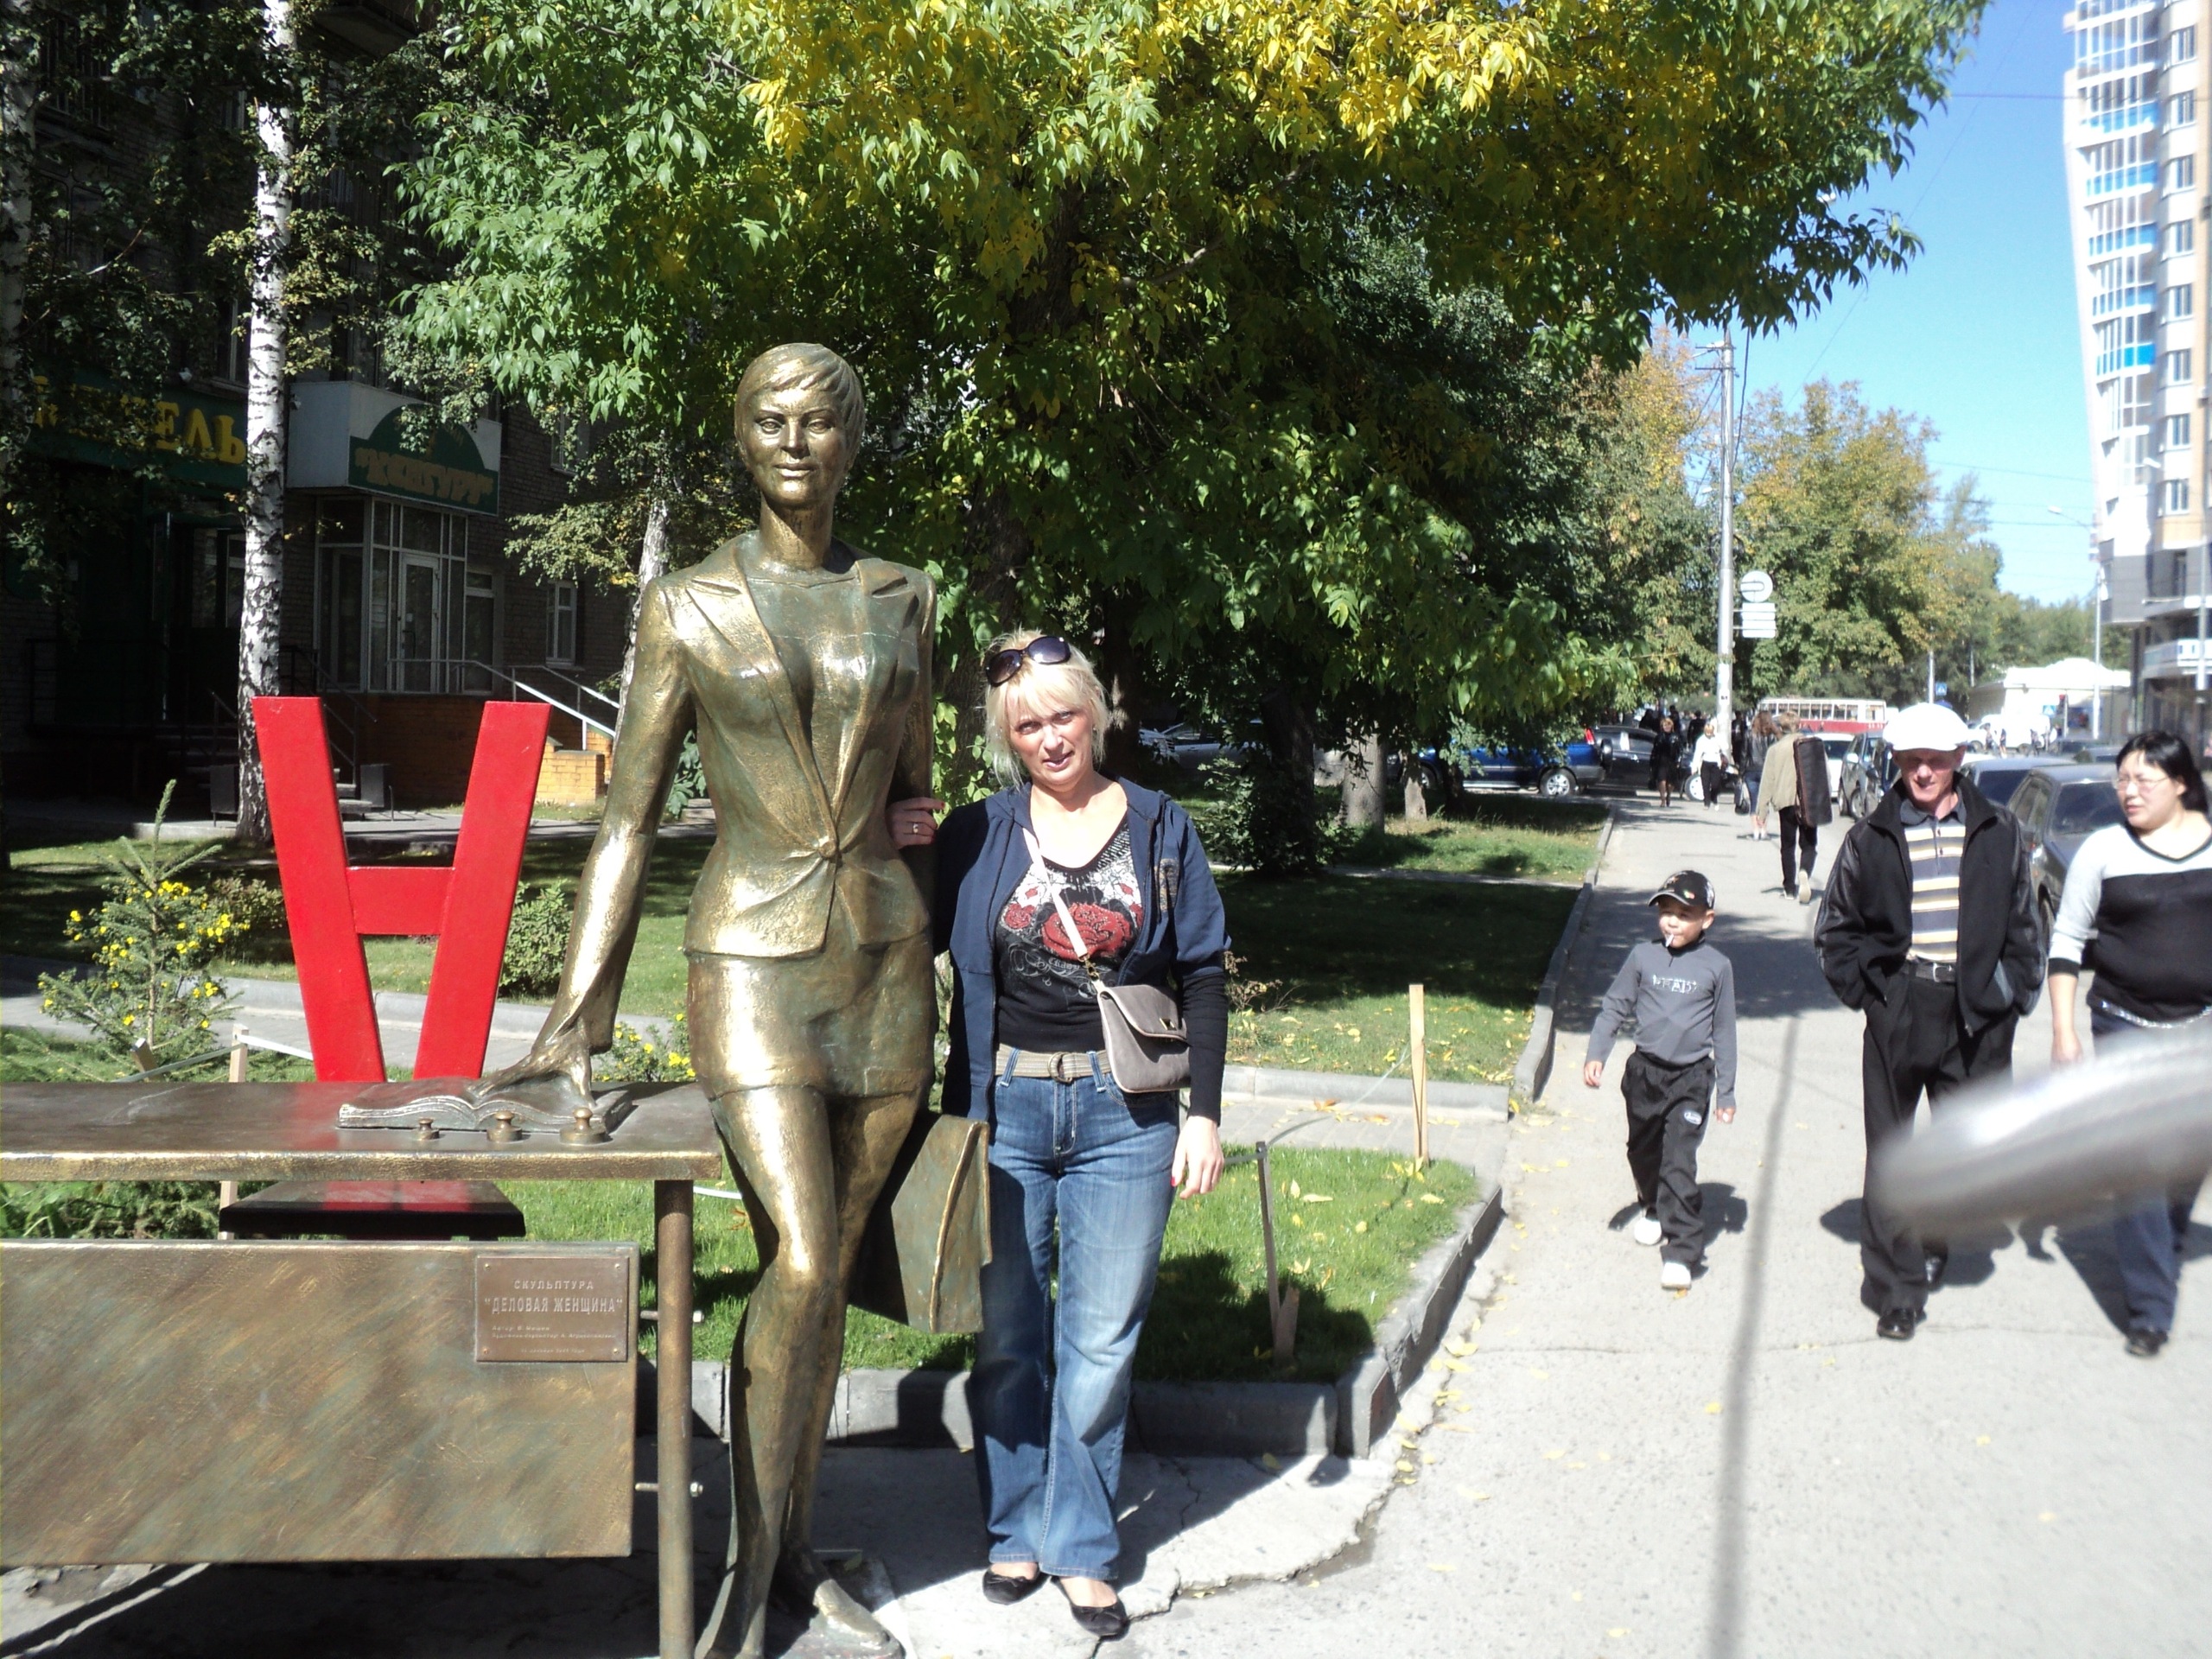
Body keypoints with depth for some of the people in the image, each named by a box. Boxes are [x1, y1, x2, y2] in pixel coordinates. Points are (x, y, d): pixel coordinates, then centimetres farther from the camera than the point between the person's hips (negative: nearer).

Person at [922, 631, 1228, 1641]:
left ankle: (1081, 1548, 18)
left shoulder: (1160, 830, 3)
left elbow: (1203, 977, 4)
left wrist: (1203, 1113, -1)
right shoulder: (977, 837, 3)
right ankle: (1017, 1530, 26)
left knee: (1100, 1340, 4)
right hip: (1006, 1107, 1)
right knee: (1007, 1335, 9)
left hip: (1122, 1112, 0)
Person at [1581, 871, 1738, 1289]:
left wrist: (1726, 1092, 5)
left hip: (1691, 1077, -3)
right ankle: (1654, 1210, 46)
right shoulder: (1643, 956, 0)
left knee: (1679, 1163, -12)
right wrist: (1595, 1055, -8)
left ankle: (1681, 1250, -9)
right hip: (1644, 1070, 3)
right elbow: (1614, 1008, 5)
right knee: (1643, 1152, 19)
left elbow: (1724, 1031, 4)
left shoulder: (1716, 967, -3)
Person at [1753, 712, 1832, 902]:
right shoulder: (1816, 745, 5)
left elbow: (1767, 781, -3)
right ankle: (1805, 873, -24)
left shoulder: (1776, 749, -3)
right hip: (1812, 803, 1)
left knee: (1788, 845, 11)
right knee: (1809, 844, 5)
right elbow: (1826, 775, 9)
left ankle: (1790, 886, 11)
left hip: (1787, 802, -1)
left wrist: (1762, 811, -1)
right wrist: (1826, 804, 19)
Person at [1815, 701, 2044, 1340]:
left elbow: (2023, 923, 13)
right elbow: (1834, 927, 10)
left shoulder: (1998, 832, 5)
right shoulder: (1872, 836, 3)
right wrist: (1863, 988, -1)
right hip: (1898, 1011, -1)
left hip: (1975, 1018, 1)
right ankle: (1897, 1287, 11)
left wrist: (2012, 989, 3)